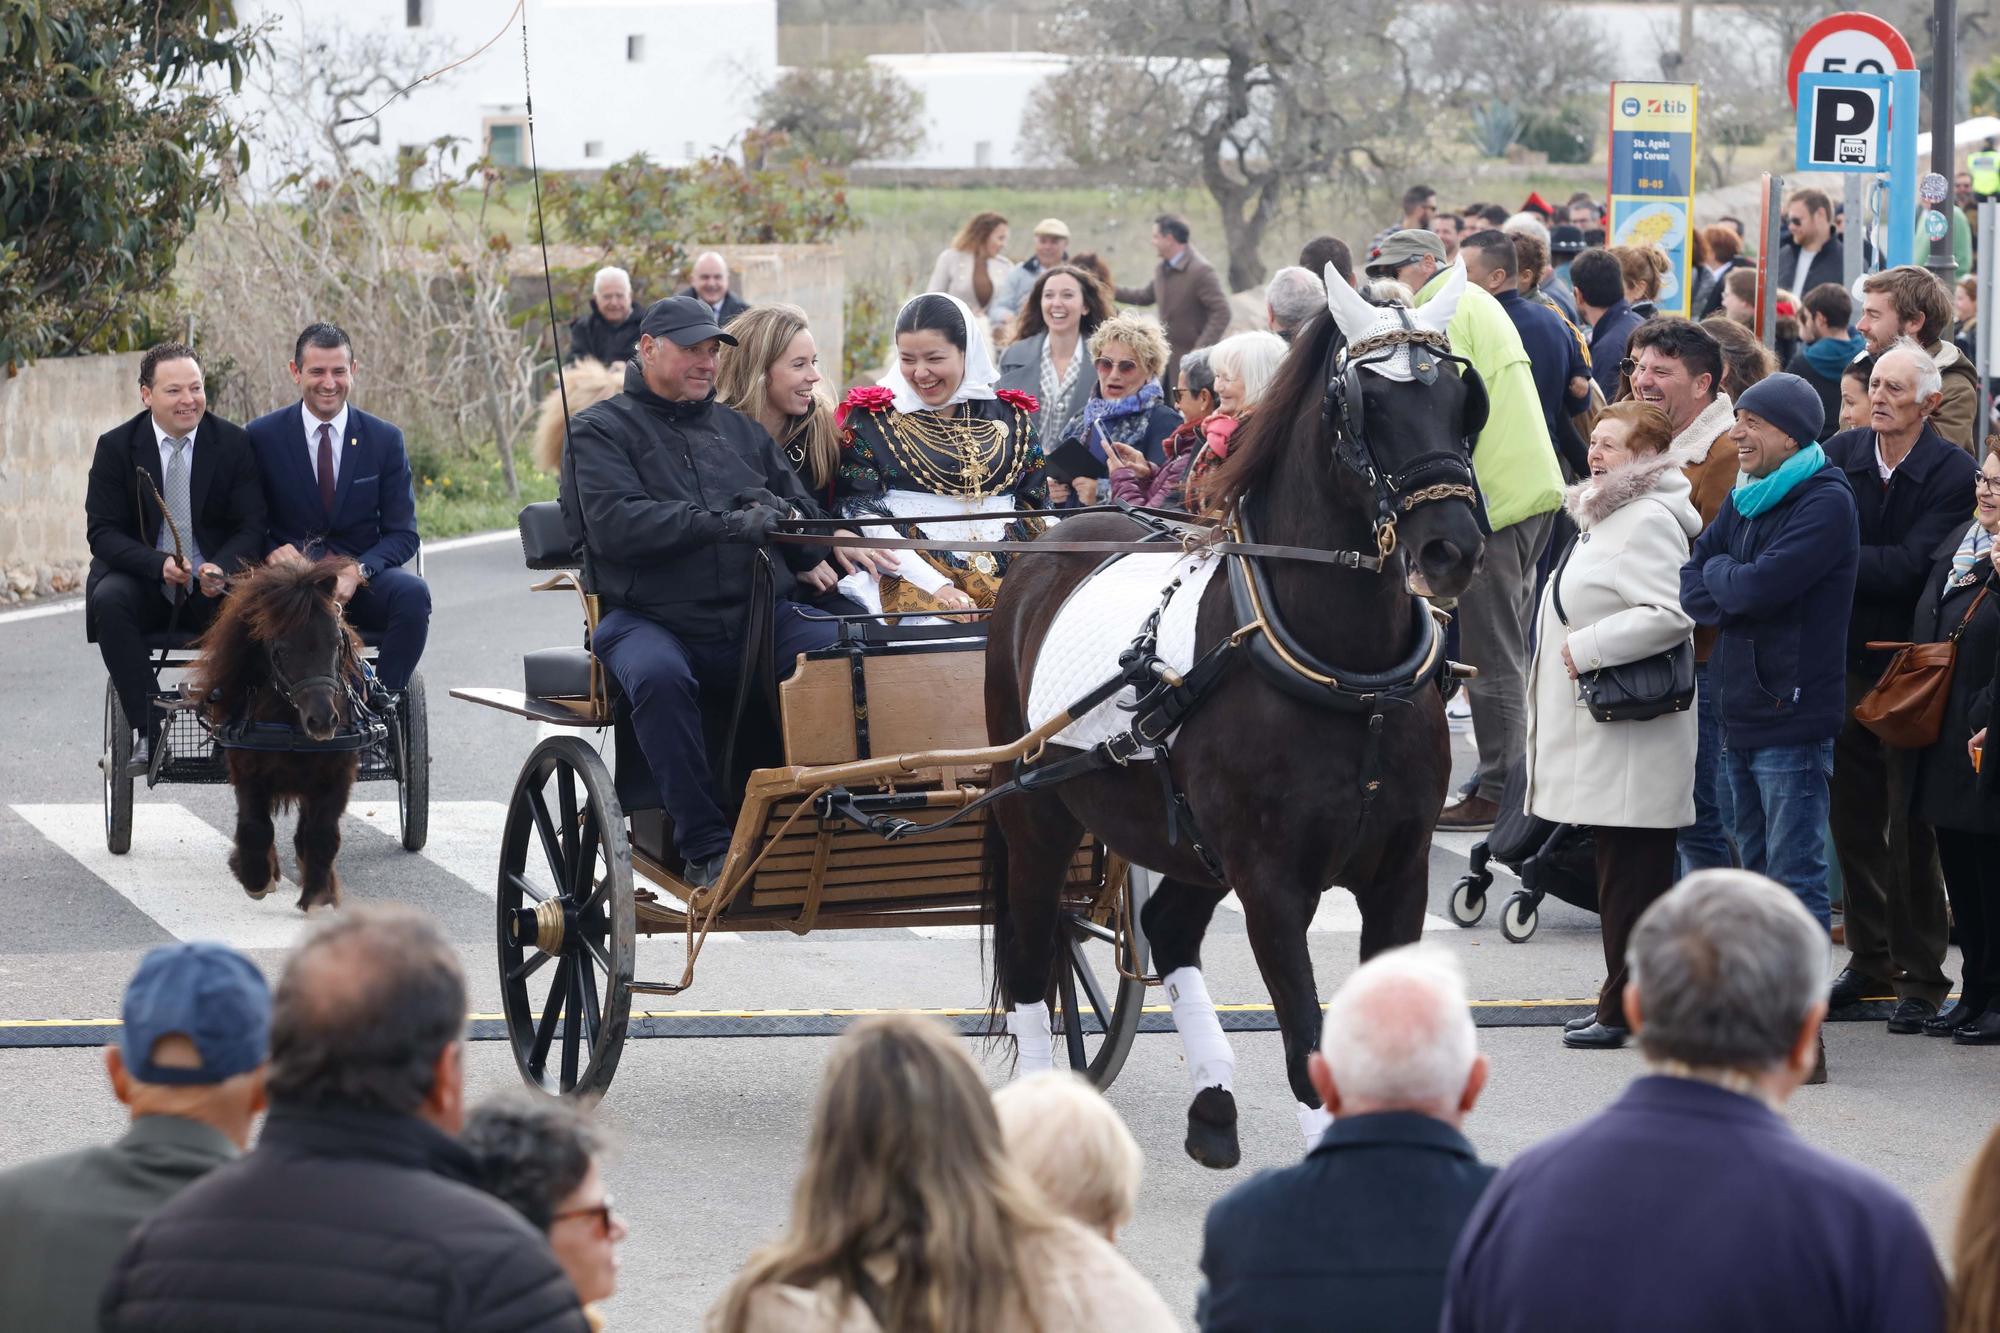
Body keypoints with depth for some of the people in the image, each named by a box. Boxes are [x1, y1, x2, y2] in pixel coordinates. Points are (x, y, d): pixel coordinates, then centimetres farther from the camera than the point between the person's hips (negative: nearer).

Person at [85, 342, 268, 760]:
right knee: (109, 601, -33)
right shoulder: (116, 447, 0)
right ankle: (146, 732, -28)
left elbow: (251, 527, -3)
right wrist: (159, 563, -25)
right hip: (143, 583, 0)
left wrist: (222, 568, -26)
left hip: (212, 584, 0)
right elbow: (103, 532, -6)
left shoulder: (234, 443, 0)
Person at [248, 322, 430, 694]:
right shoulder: (261, 437, 3)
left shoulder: (385, 440, 6)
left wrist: (357, 572, -16)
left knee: (413, 592, -31)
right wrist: (272, 551, -18)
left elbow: (403, 534, 4)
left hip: (363, 581, 2)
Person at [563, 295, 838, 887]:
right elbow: (613, 523, -10)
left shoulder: (741, 429, 25)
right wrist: (727, 524, -19)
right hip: (649, 618, -4)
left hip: (759, 616, 4)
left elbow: (807, 516, 27)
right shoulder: (600, 431, 8)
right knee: (657, 677, -39)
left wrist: (784, 519, 0)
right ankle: (705, 844, -31)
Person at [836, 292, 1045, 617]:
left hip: (1006, 578, 3)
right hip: (912, 578, -3)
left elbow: (1036, 508, 17)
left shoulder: (1010, 417, 14)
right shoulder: (872, 418, 6)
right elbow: (863, 515, -2)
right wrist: (936, 586, -15)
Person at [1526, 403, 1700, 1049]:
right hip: (1598, 731, 11)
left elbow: (1669, 614, -26)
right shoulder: (1604, 515, 19)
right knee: (1617, 869, 14)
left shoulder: (1649, 522, -15)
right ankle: (1623, 1001, 20)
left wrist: (1586, 647, -21)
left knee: (1633, 874, -6)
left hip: (1632, 733, -11)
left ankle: (1628, 1008, -2)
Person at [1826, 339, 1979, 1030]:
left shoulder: (1953, 473, -12)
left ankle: (1920, 974, 9)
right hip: (1848, 661, 4)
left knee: (1910, 830, -1)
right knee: (1853, 819, 12)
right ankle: (1870, 960, 25)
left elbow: (1912, 566, -20)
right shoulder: (1841, 454, 1)